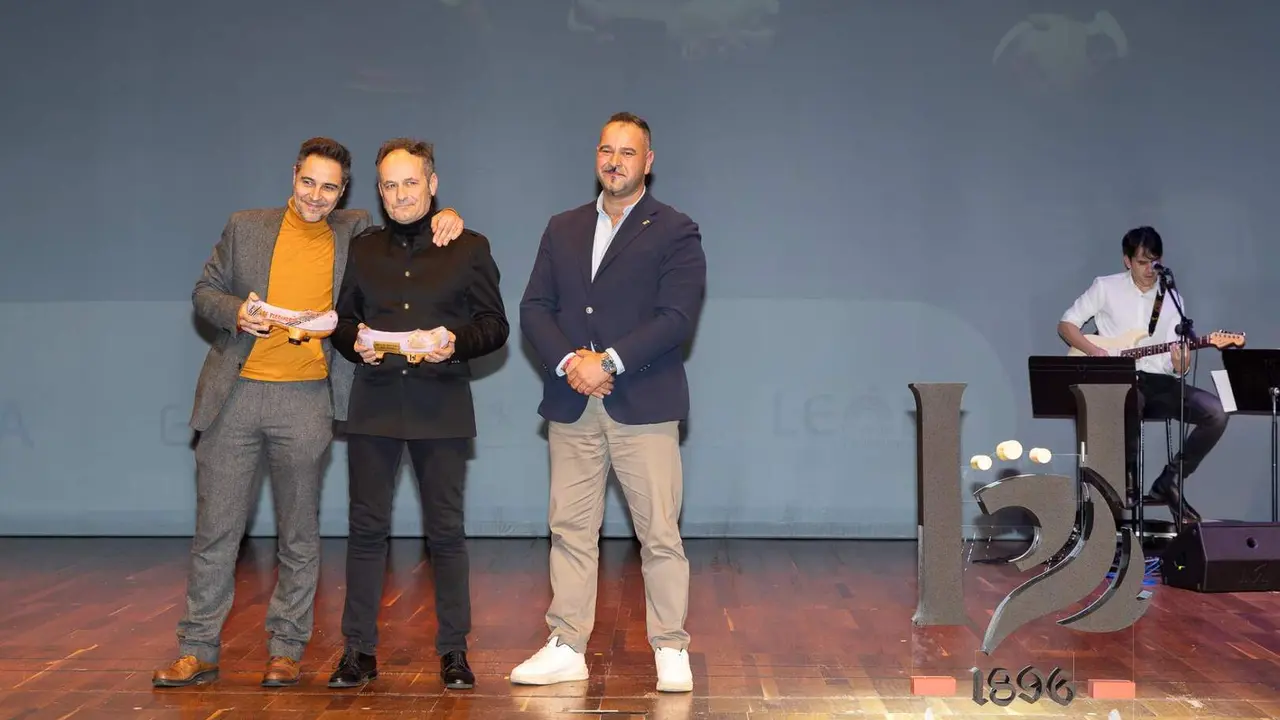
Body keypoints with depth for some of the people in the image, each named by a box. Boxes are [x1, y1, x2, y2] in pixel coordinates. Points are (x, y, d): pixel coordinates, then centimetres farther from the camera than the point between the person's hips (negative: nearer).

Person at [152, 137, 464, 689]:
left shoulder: (355, 233, 8)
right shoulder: (245, 227, 9)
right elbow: (205, 291, 11)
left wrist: (442, 220, -5)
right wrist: (235, 312, -10)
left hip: (306, 400, 0)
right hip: (235, 394, 0)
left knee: (299, 534, 6)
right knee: (215, 528, 3)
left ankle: (286, 649, 16)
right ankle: (197, 651, 12)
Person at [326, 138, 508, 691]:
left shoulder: (469, 247, 4)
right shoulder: (361, 250, 12)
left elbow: (495, 326, 3)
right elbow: (341, 320, 16)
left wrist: (457, 343, -16)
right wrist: (354, 343, -6)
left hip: (441, 406, -2)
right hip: (374, 404, 2)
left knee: (446, 531, 2)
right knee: (366, 528, 4)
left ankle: (453, 651, 11)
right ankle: (359, 650, 12)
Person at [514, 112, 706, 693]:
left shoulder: (676, 232, 2)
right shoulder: (563, 229, 16)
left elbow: (677, 317, -9)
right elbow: (534, 308, 8)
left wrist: (609, 361, -16)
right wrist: (567, 361, -10)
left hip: (644, 404, -4)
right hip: (571, 405, 4)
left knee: (660, 532, -2)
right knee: (570, 529, 7)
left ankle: (671, 651, 8)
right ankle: (566, 648, 15)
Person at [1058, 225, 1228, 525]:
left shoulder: (1172, 298, 10)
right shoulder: (1106, 287, 2)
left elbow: (1176, 357, 8)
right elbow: (1066, 324, 5)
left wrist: (1180, 365, -17)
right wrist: (1096, 352, -12)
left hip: (1157, 381, 4)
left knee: (1216, 412, -19)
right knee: (1130, 398, -41)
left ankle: (1169, 481, -4)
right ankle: (1128, 476, -16)